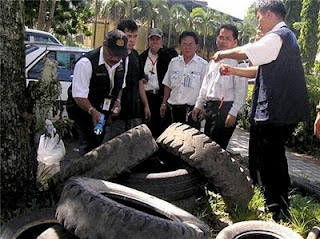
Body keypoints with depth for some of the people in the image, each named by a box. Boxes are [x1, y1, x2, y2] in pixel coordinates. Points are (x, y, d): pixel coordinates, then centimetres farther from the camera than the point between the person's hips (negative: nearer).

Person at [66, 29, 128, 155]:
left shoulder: (120, 63, -1)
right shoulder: (86, 63, -25)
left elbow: (120, 86, 17)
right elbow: (79, 95, -27)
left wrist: (117, 101, -2)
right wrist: (92, 111, -41)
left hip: (103, 110, 7)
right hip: (84, 109, -7)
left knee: (98, 142, 15)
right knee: (90, 144, -18)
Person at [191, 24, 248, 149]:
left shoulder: (238, 62, -7)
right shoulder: (213, 61, 17)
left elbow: (241, 91, -12)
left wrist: (233, 113, -18)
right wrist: (199, 105, 19)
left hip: (226, 108, -8)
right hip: (211, 106, 8)